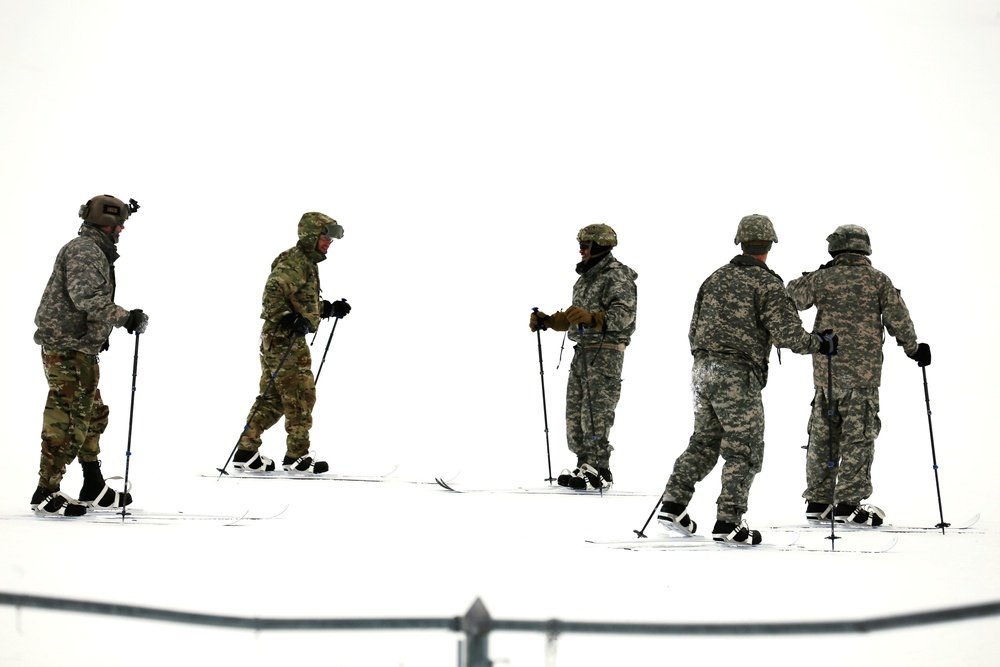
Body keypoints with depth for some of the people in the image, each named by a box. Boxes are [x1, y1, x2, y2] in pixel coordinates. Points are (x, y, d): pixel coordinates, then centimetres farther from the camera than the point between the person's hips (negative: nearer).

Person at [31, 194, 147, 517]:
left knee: (93, 414, 17)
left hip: (81, 348, 11)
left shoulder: (94, 251, 19)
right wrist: (125, 317, -24)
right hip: (66, 348, -11)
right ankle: (46, 494, -7)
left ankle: (94, 489, 25)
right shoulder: (84, 250, -14)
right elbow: (86, 298, -26)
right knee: (67, 420, -10)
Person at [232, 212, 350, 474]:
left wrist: (330, 309, 20)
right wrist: (289, 320, -34)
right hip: (283, 339, -10)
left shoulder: (308, 264, 20)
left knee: (272, 398, 11)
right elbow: (273, 295, -24)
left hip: (289, 338, 10)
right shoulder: (293, 263, -13)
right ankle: (297, 456, 2)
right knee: (300, 396, -5)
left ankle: (246, 452, 13)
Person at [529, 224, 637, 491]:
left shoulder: (617, 276, -10)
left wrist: (592, 318, -36)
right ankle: (585, 465, 15)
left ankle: (600, 471, -7)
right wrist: (547, 321, 15)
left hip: (606, 352, -9)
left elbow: (623, 314, -23)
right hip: (582, 351, 9)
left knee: (595, 413, -11)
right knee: (575, 411, 8)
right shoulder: (585, 278, 19)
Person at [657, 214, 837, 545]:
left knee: (703, 442, 18)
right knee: (744, 451, 0)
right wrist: (820, 344, 2)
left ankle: (673, 505, 14)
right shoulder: (767, 283, -8)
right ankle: (727, 523, -2)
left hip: (702, 368, 7)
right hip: (737, 376, -7)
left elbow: (694, 329, 18)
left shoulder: (716, 278, 14)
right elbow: (787, 333, -14)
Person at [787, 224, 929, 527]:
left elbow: (791, 299, 13)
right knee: (858, 436, 0)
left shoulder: (822, 278, 3)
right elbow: (898, 319, -1)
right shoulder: (878, 279, -1)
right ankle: (848, 504, -4)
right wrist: (913, 348, 11)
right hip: (864, 371, -3)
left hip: (826, 370, 3)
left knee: (822, 434, 11)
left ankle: (817, 502, 15)